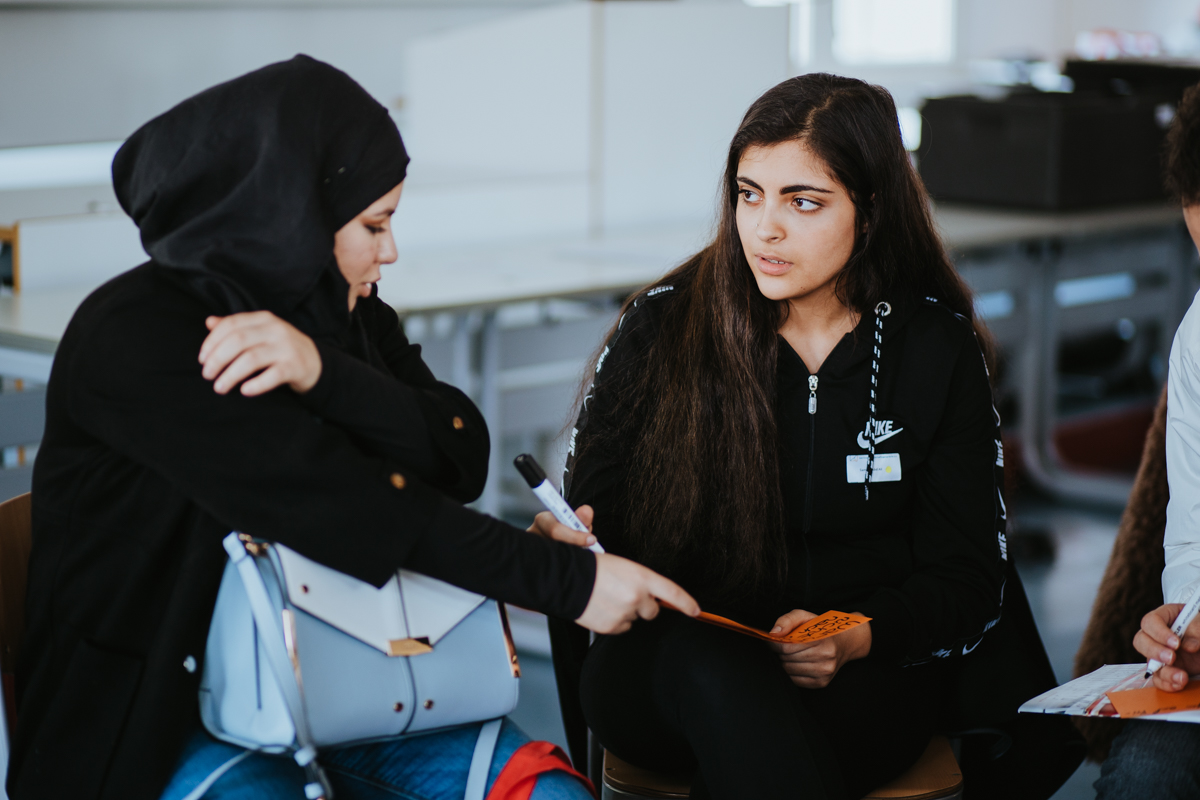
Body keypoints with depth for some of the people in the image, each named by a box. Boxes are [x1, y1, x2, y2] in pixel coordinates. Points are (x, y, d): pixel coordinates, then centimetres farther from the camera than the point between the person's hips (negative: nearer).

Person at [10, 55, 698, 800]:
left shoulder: (351, 314, 8)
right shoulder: (132, 339, -17)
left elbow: (462, 460, -6)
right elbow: (347, 505, -23)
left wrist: (325, 372, -24)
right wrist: (571, 579, -21)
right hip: (181, 712, -6)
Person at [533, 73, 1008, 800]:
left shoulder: (937, 349, 4)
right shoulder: (664, 325, 3)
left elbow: (967, 582, 4)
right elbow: (591, 511, 7)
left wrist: (854, 640, -16)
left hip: (861, 684, -1)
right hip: (666, 668, 1)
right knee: (710, 662, -37)